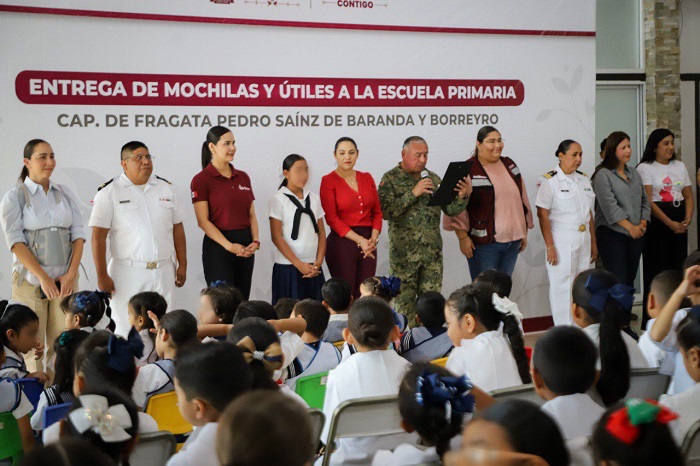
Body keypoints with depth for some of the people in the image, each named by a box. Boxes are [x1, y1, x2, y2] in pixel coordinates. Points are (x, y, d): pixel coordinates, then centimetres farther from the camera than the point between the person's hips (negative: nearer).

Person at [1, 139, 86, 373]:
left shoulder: (65, 194, 11)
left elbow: (78, 235, 7)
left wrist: (71, 274, -6)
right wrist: (42, 277, -15)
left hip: (65, 281, 3)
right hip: (30, 281, -3)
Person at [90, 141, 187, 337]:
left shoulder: (166, 188, 11)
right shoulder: (109, 192, -3)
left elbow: (177, 228, 14)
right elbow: (98, 236, -7)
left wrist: (182, 265, 10)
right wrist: (102, 275, -11)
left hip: (163, 271, 4)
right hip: (128, 272, -4)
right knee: (126, 332, -4)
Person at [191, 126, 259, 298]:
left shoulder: (243, 177, 12)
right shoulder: (201, 179, -5)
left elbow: (251, 215, 12)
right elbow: (203, 221, -10)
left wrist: (255, 241, -6)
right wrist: (229, 246, -18)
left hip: (245, 248, 6)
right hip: (218, 246, -6)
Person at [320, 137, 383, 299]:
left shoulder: (367, 178, 12)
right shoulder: (328, 181, -2)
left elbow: (377, 212, 12)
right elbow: (332, 218, -8)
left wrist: (373, 238, -5)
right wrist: (359, 240, -14)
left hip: (368, 244, 4)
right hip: (342, 242, -4)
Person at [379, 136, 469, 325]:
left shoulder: (433, 178, 12)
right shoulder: (390, 179, -1)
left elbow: (450, 209, 12)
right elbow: (386, 211, -15)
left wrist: (461, 196, -8)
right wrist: (413, 193, -20)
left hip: (433, 252, 4)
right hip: (404, 252, -4)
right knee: (404, 303, -2)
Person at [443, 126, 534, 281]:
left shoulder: (509, 165, 11)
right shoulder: (468, 171, -10)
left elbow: (522, 199, 18)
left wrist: (524, 232, 17)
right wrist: (463, 237, -16)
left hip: (513, 242, 6)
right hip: (484, 244, -6)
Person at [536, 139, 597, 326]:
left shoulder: (584, 180, 13)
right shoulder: (549, 181, -7)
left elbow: (589, 214, 17)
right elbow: (543, 215, -11)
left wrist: (593, 243, 14)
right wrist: (550, 246, -16)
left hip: (584, 239, 6)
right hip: (562, 240, -6)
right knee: (562, 286, -4)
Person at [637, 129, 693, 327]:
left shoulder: (680, 166, 15)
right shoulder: (645, 168, -3)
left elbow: (689, 196, 15)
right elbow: (647, 201, -11)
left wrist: (687, 219, -3)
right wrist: (670, 223, -16)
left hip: (679, 225, 5)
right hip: (657, 223, -5)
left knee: (678, 267, 3)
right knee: (656, 270, -5)